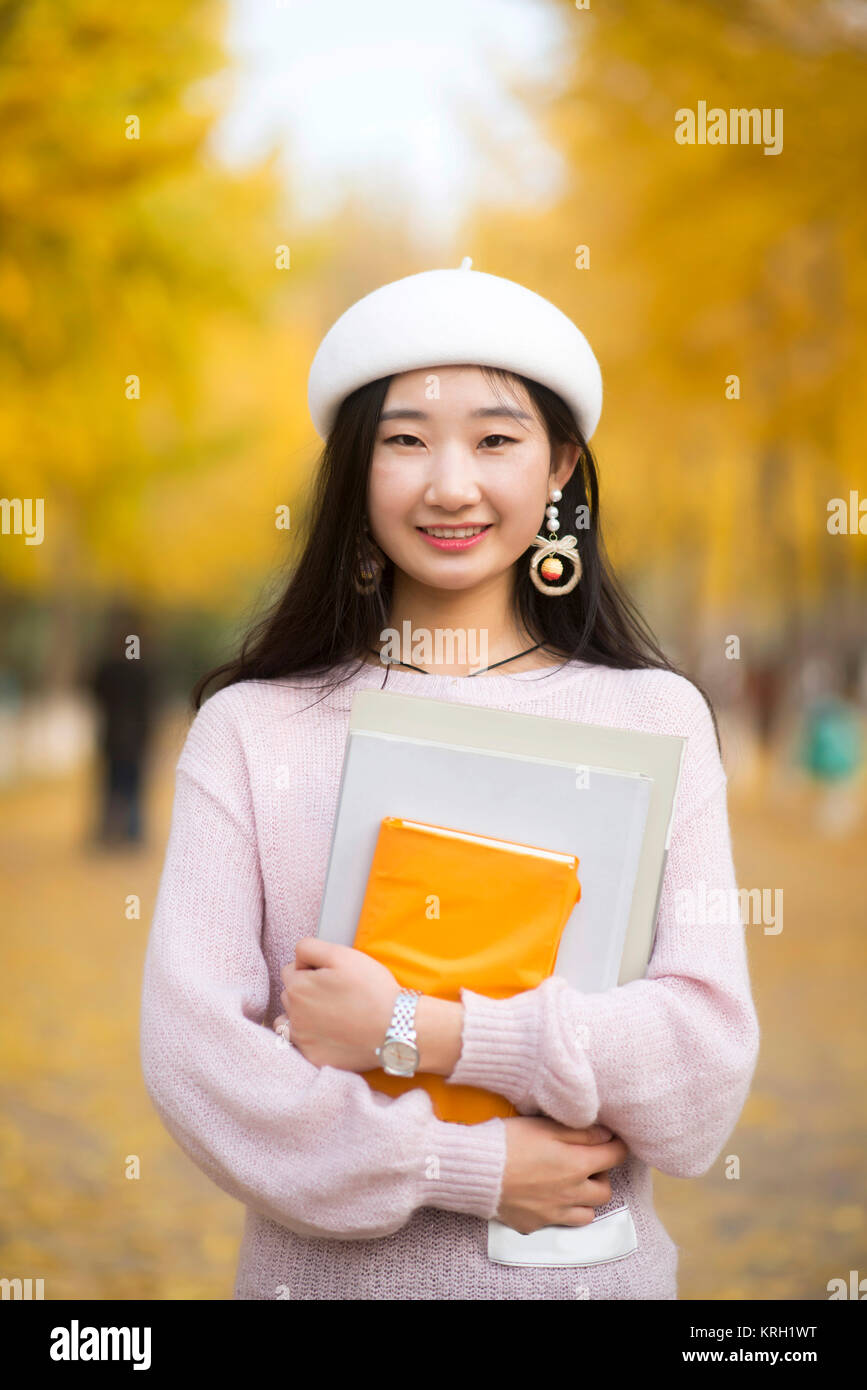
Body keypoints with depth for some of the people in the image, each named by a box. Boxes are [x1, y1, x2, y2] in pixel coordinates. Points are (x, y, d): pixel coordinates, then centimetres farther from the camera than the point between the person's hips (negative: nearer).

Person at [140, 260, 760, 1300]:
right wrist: (464, 1165, -18)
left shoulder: (656, 717, -3)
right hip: (324, 1265, 0)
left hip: (589, 1265, 0)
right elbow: (189, 1048, -11)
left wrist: (419, 1032, -18)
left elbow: (708, 1057, -10)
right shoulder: (250, 726, -4)